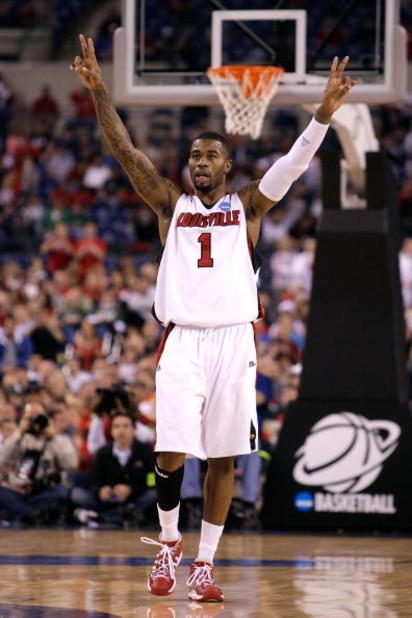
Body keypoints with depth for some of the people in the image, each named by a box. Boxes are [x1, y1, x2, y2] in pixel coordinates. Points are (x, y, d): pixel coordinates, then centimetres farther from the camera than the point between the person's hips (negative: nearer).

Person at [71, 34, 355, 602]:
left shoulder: (247, 206, 9)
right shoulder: (171, 204, 10)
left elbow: (295, 162, -3)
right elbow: (125, 152, 1)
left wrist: (325, 111, -18)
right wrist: (98, 91, -11)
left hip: (234, 341, 0)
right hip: (182, 340, 0)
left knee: (224, 458, 1)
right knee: (171, 455, -8)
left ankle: (205, 565, 9)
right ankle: (169, 542, 16)